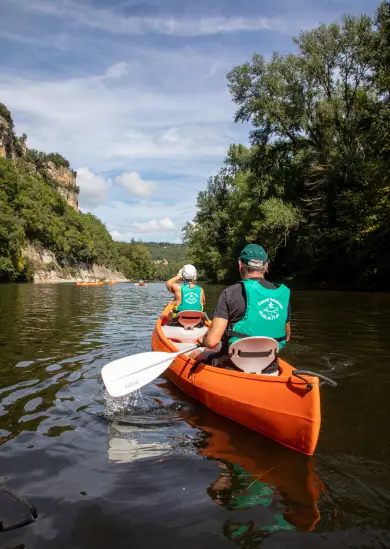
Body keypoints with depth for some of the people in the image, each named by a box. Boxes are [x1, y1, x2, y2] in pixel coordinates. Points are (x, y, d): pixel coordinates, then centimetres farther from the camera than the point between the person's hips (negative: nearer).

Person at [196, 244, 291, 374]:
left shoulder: (230, 293, -14)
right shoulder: (283, 294, -1)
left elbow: (212, 341, -19)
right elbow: (286, 337, 13)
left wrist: (203, 339, 3)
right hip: (270, 371, 5)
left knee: (195, 355, 20)